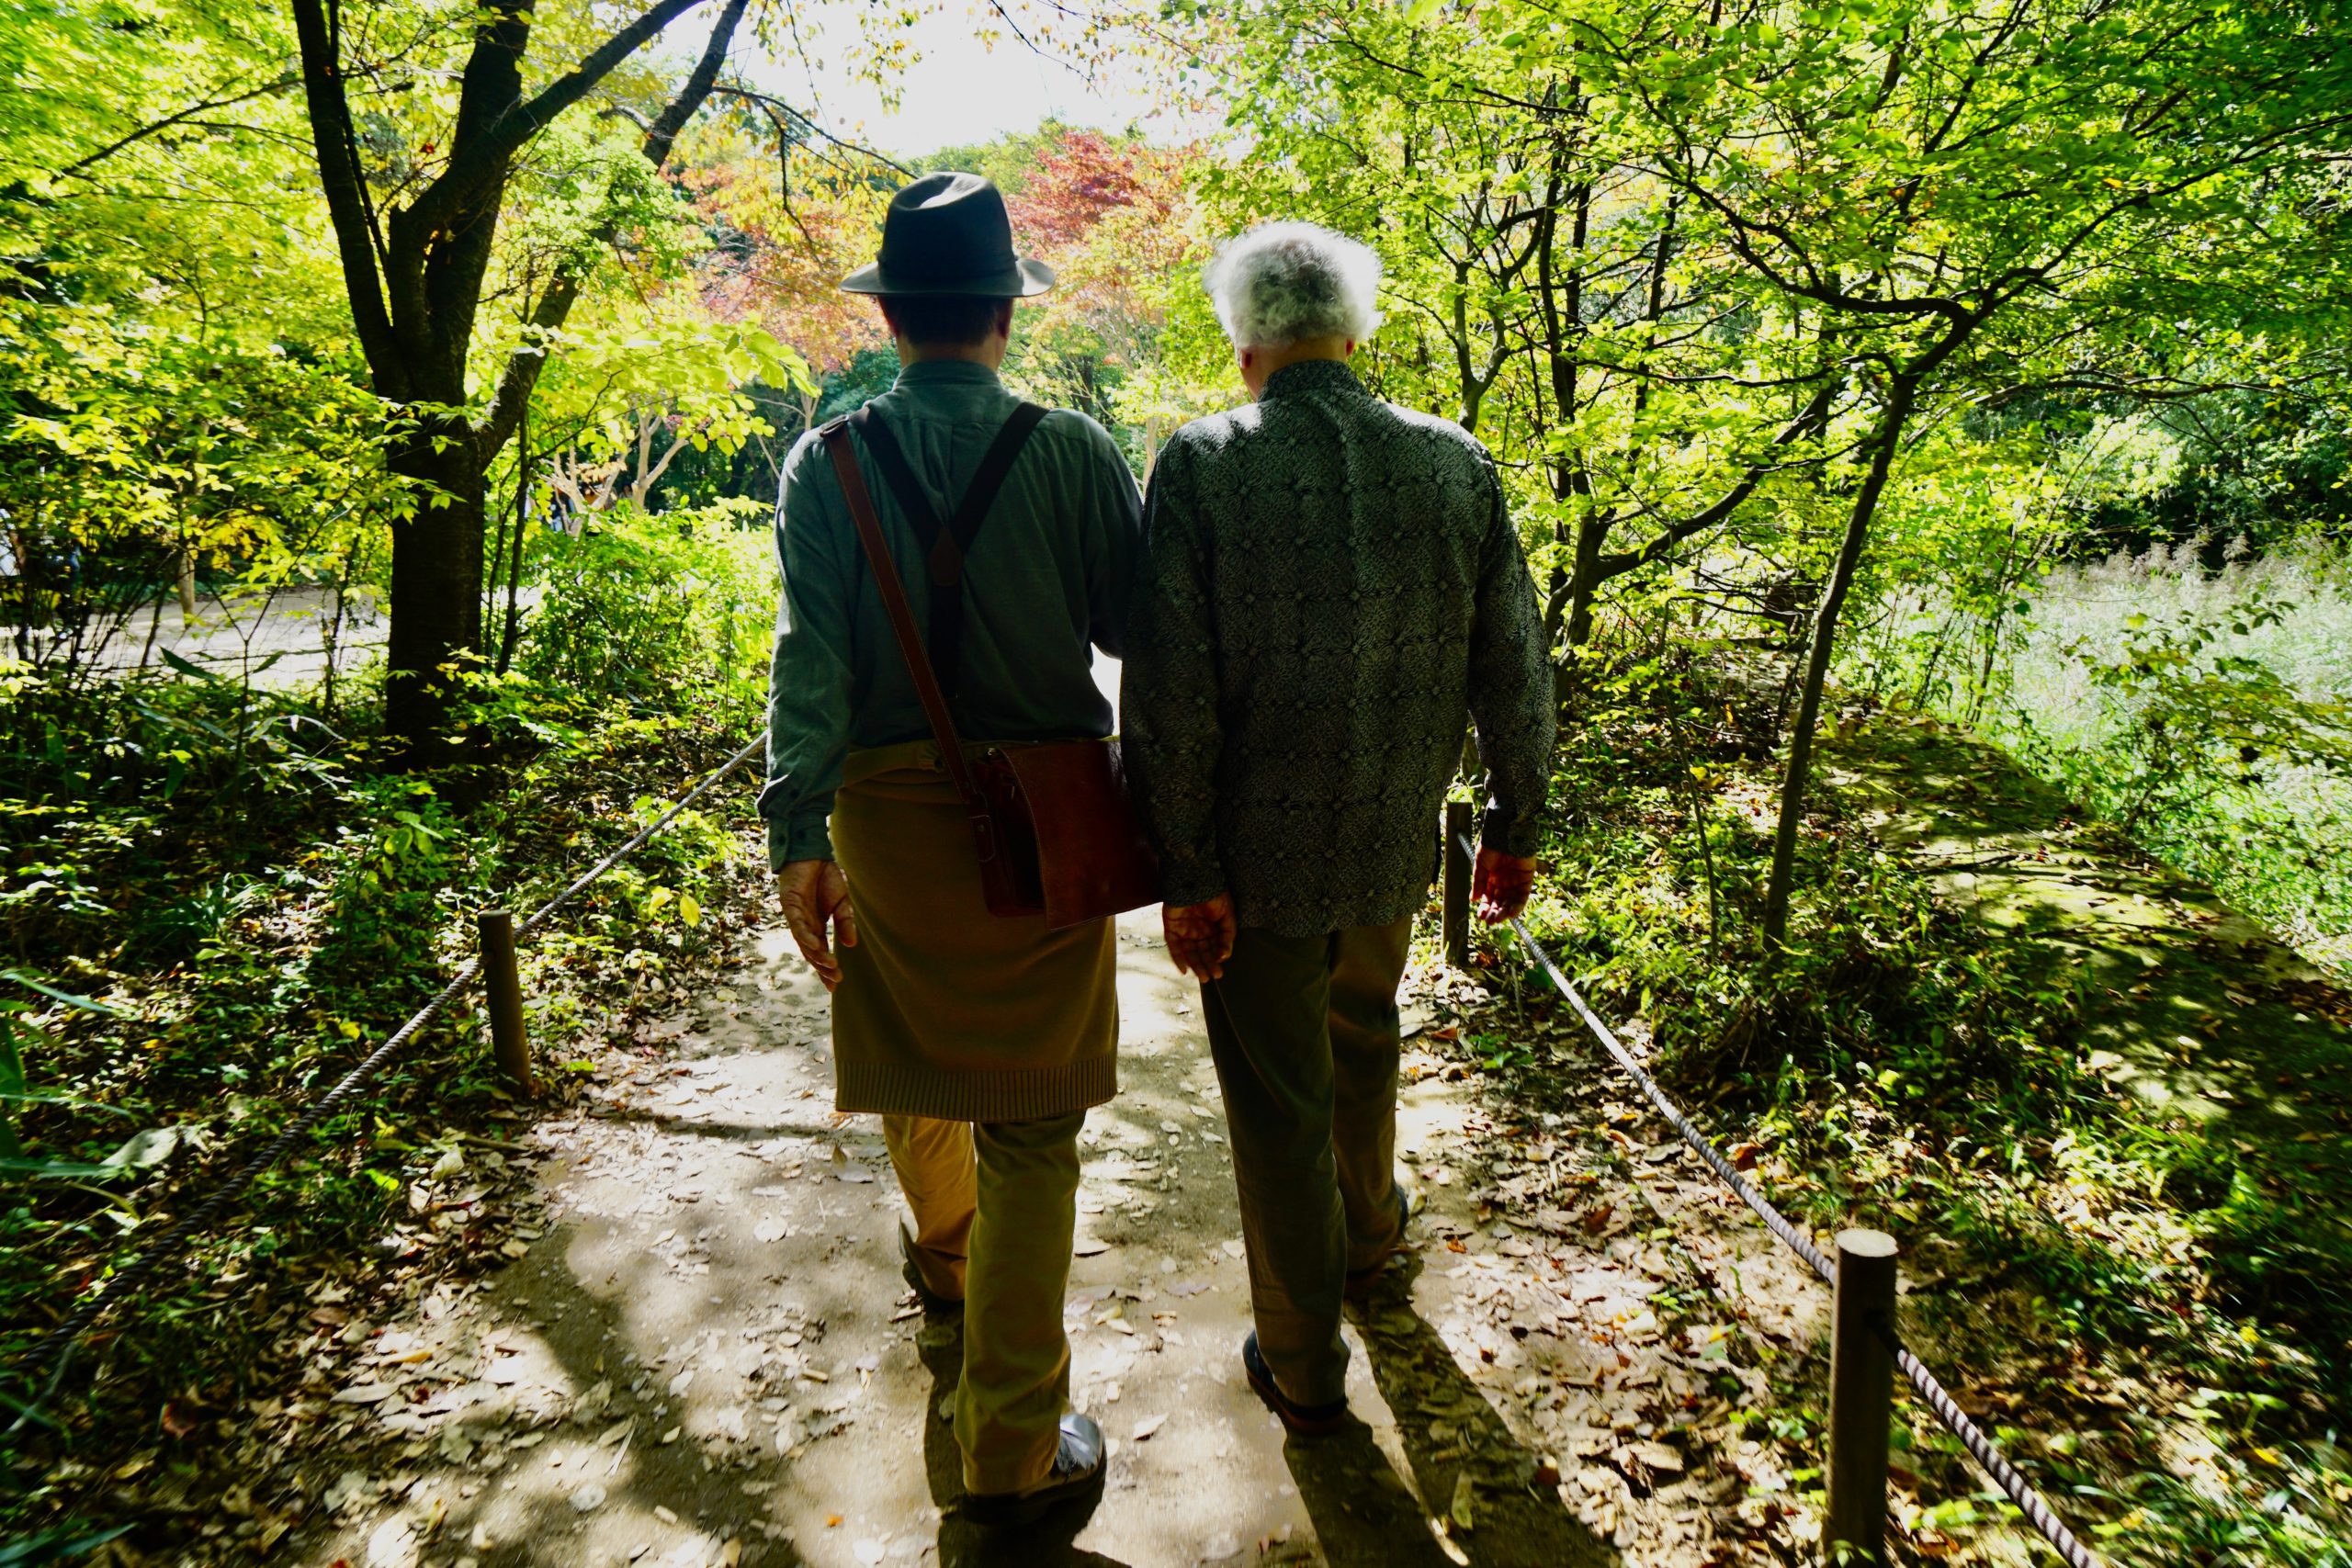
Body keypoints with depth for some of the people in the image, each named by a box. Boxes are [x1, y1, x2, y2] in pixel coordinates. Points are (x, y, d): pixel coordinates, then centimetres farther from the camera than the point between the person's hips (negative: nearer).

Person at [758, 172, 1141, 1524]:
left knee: (915, 1060, 25)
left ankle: (945, 1256, 54)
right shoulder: (1073, 450, -8)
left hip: (888, 809, 3)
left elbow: (811, 658, -10)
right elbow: (1139, 627, -7)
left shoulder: (828, 464, -3)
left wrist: (798, 834, -9)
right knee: (1029, 1122, 5)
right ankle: (1014, 1448, 13)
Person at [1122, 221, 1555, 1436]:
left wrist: (1186, 872, -11)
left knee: (1279, 1105, 12)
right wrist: (1513, 824, 12)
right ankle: (1368, 1229, 54)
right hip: (1392, 843, 4)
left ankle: (1304, 1369, 29)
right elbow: (1514, 672, 0)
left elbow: (1169, 692, -19)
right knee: (1360, 1032, 30)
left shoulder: (1200, 464, -15)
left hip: (1257, 850, -3)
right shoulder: (1456, 464, -5)